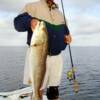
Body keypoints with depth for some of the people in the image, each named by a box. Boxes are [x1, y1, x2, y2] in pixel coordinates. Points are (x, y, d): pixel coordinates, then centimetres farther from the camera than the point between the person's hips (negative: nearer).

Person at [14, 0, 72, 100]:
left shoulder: (59, 13, 20)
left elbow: (64, 29, 28)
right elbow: (18, 22, -8)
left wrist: (67, 35, 4)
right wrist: (30, 21, -30)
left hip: (57, 56, 5)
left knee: (54, 90, 10)